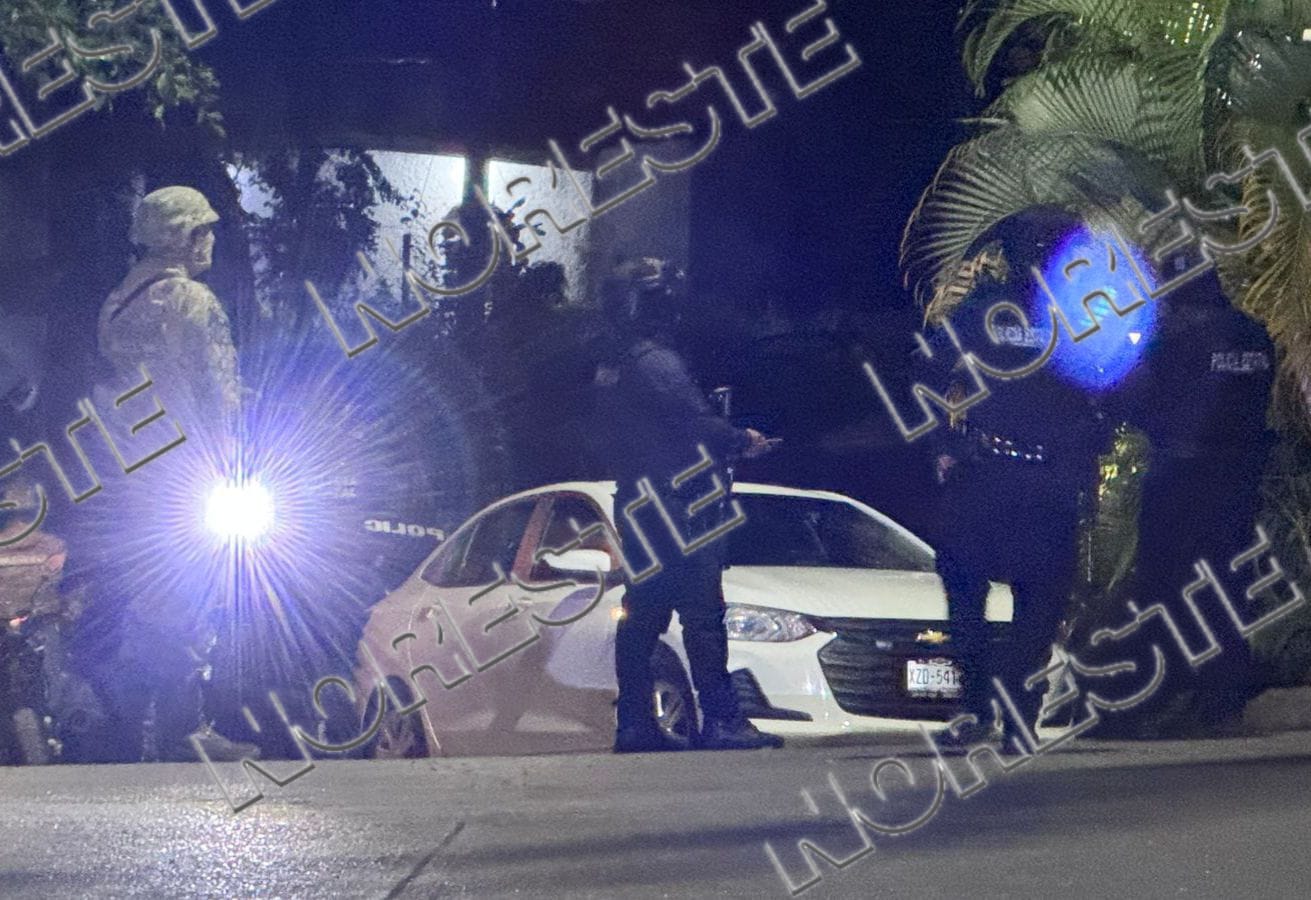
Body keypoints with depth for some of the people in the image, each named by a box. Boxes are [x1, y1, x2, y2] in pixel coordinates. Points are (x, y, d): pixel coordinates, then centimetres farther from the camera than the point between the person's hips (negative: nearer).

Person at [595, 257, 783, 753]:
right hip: (677, 506, -10)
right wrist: (745, 441, 1)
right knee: (702, 615, -9)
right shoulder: (657, 363, -14)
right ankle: (721, 721, -11)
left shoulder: (613, 371, 16)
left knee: (642, 617, 10)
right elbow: (700, 427, -17)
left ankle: (635, 723, 10)